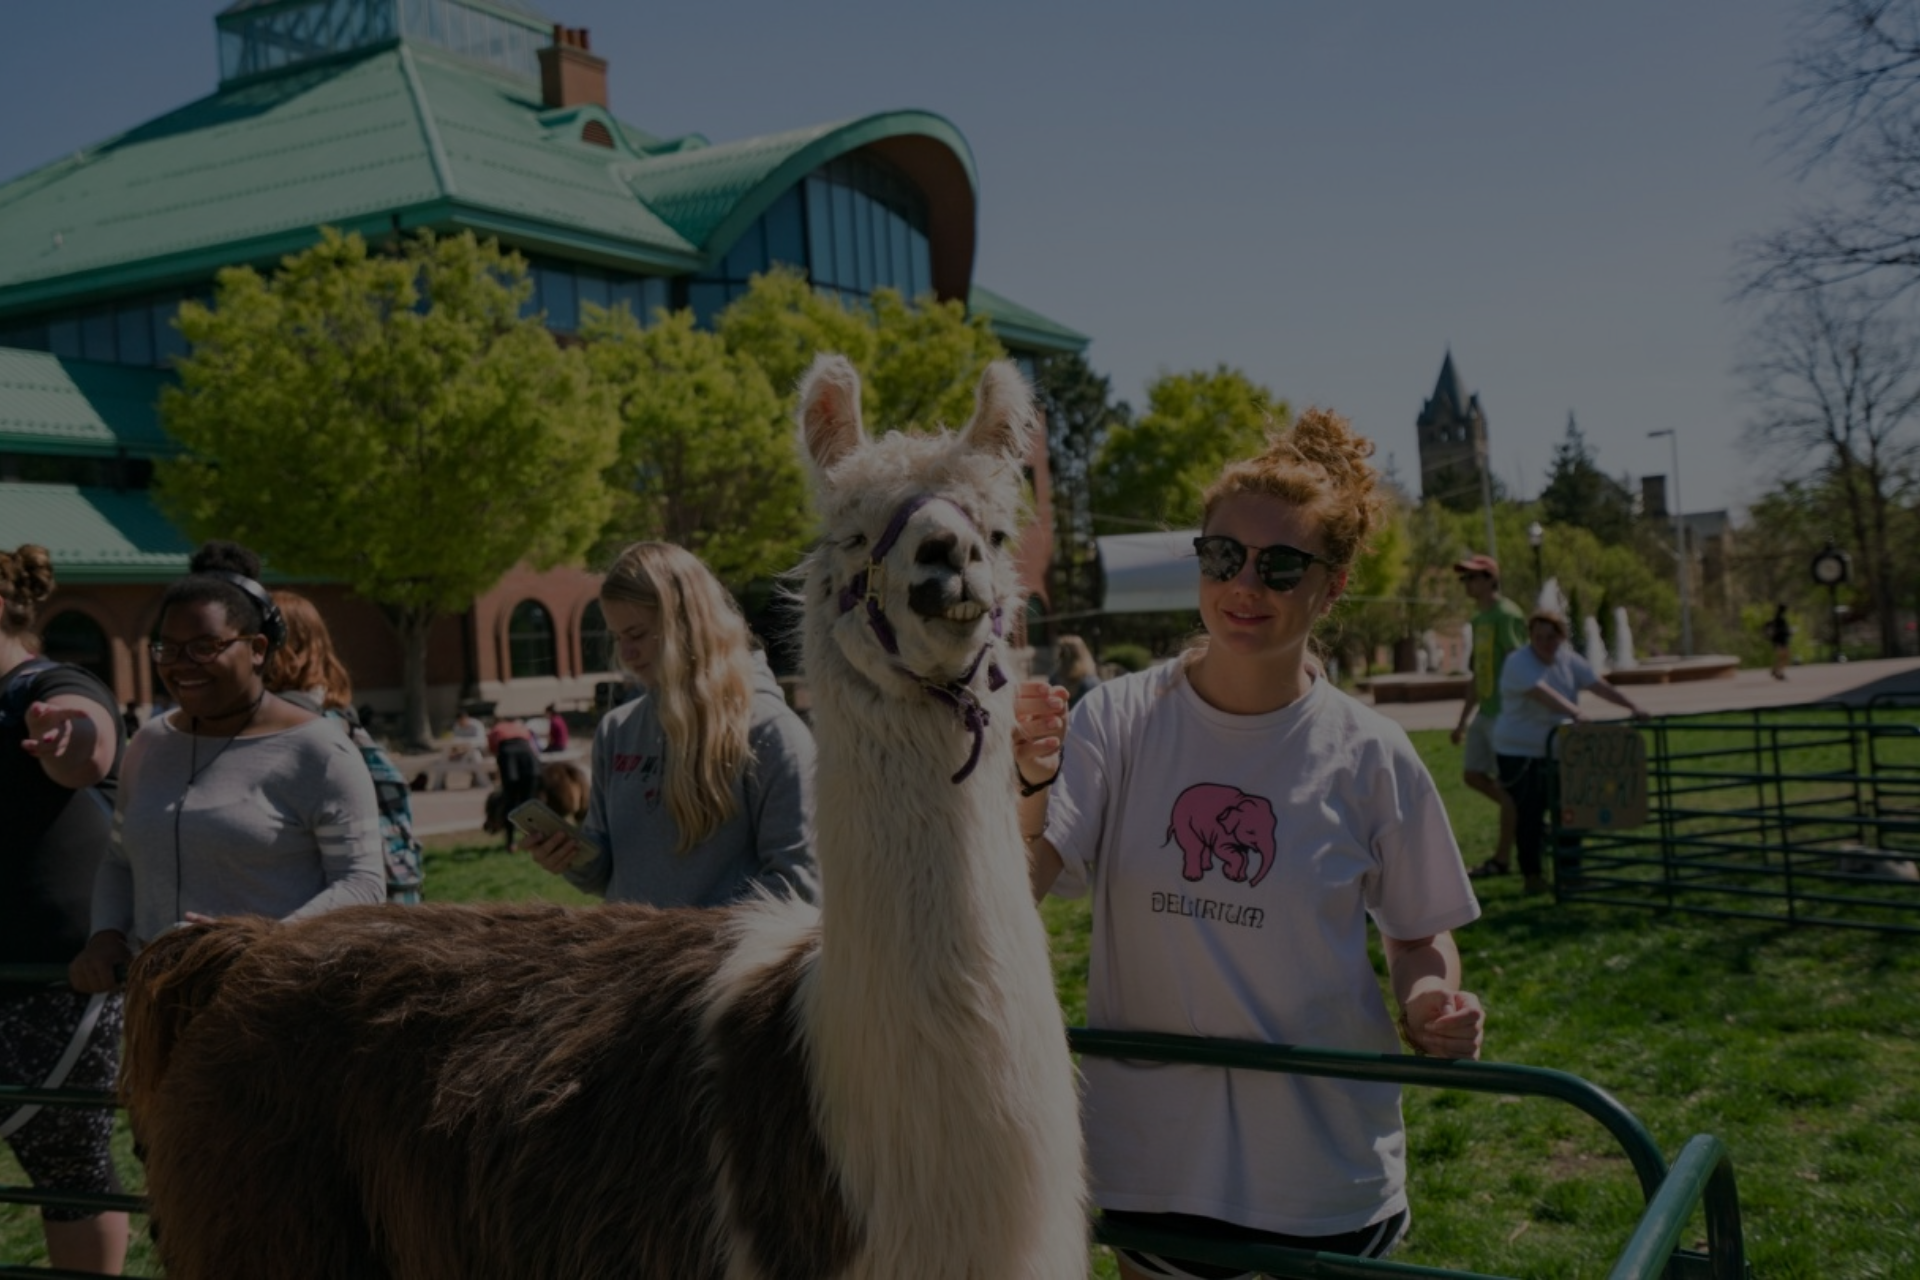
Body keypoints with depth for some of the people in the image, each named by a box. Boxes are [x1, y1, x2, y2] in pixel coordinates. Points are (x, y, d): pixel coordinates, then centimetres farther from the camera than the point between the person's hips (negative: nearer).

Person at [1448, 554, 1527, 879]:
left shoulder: (1507, 615, -13)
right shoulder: (1480, 619, 15)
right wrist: (1464, 719, 22)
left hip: (1504, 713, -9)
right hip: (1485, 712, 9)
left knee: (1505, 783, -1)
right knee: (1475, 775, 11)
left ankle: (1502, 858, 7)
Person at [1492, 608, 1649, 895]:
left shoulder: (1568, 660, 2)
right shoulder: (1518, 663, -19)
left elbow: (1600, 686, -4)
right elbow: (1544, 694, -34)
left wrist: (1633, 707, -15)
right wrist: (1575, 714, -47)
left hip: (1557, 749, 6)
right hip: (1519, 752, -6)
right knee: (1529, 815, -3)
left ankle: (1568, 871, 13)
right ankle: (1532, 875, 8)